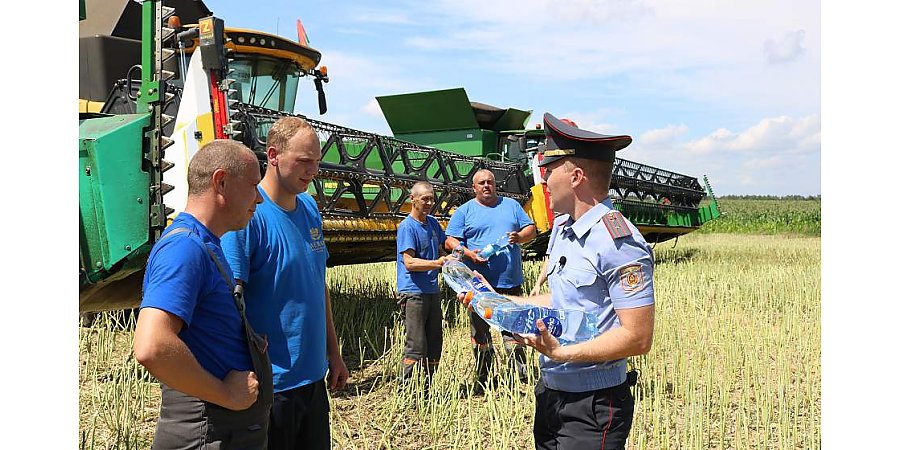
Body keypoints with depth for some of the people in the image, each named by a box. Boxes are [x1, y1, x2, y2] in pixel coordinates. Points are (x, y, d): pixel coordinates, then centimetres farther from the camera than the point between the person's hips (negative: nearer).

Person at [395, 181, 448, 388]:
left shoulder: (432, 223, 13)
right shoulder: (407, 227, -10)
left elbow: (446, 242, 30)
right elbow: (409, 262, -19)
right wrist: (437, 263, -30)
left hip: (432, 291, 8)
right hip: (413, 292, -8)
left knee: (435, 342, 12)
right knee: (416, 345, -9)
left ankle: (429, 387, 23)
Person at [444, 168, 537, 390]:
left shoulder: (511, 205, 14)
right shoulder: (464, 211, 5)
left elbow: (531, 229, 12)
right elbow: (450, 241, -1)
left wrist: (520, 236, -10)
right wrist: (469, 254, -18)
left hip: (510, 281, 2)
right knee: (480, 332, 5)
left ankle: (521, 377, 15)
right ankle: (482, 381, 16)